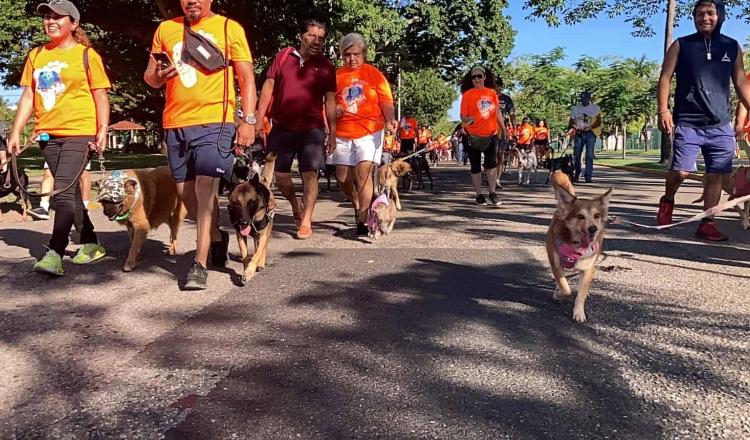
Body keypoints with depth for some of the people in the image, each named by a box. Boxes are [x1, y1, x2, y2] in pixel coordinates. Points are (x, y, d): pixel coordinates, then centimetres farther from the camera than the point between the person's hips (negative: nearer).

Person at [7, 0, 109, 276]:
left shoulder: (86, 55, -1)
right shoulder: (36, 55, 12)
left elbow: (101, 97, -2)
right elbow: (28, 96, 12)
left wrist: (102, 131, -12)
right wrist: (15, 132, 7)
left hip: (79, 132, -6)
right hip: (48, 134, 6)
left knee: (63, 191, -15)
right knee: (70, 191, 11)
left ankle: (54, 254, -16)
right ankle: (91, 244, 23)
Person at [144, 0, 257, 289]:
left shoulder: (229, 28, 3)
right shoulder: (165, 29, 12)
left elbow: (246, 78, 2)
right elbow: (149, 78, 16)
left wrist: (248, 120, -9)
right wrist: (158, 75, -8)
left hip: (215, 122, -4)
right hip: (175, 124, 5)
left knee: (205, 189, -13)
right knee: (186, 192, 10)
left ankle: (199, 264, -7)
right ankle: (217, 238, 33)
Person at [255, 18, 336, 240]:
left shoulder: (326, 66, 3)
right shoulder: (283, 56, 4)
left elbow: (330, 101, 4)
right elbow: (268, 87, 6)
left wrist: (332, 134, 0)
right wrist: (259, 119, 0)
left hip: (312, 128, -1)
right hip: (282, 127, 1)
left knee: (310, 174, -4)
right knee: (280, 174, 6)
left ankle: (306, 221, 5)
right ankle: (295, 204, 33)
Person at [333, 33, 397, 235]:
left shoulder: (374, 74, 3)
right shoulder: (337, 76, 8)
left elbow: (386, 100, -3)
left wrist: (390, 119, -21)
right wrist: (334, 110, -8)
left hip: (369, 131, -3)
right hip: (343, 133, 4)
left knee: (363, 172, -15)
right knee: (342, 177, 9)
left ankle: (362, 220, -12)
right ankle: (357, 205, 37)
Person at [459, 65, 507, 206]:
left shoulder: (492, 93, 7)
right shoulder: (467, 94, -2)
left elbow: (497, 112, 14)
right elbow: (463, 116, -6)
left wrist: (503, 128, 12)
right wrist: (468, 119, -27)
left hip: (491, 134, 2)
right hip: (474, 136, -2)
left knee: (492, 163, -3)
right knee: (476, 166, 6)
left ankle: (492, 193, 4)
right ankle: (479, 195, 14)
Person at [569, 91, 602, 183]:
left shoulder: (595, 108, 7)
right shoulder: (575, 108, 14)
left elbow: (599, 121, 0)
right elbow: (570, 122, 12)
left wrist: (590, 127, -17)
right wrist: (575, 127, -9)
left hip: (590, 133, -2)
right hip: (579, 134, 2)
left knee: (589, 155, -7)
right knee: (576, 155, -1)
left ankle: (588, 176, -8)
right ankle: (576, 175, 13)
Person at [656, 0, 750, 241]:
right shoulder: (681, 45, 4)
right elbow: (665, 78, 1)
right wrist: (663, 109, -11)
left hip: (721, 125, 3)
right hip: (688, 123, -3)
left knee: (716, 175, 1)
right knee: (680, 171, -11)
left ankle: (707, 224, 8)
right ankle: (667, 201, 19)